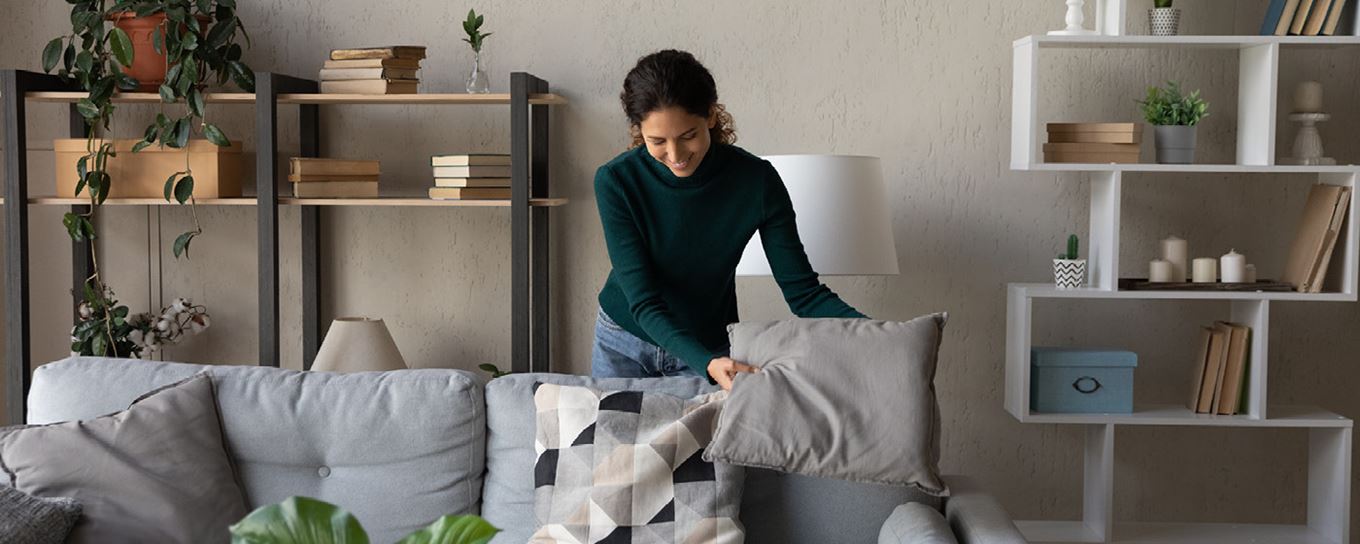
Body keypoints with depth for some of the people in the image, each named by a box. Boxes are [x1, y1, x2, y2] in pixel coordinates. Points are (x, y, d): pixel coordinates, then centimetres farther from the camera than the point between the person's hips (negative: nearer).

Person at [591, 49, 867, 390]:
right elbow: (643, 301, -26)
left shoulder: (756, 181, -21)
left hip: (711, 346, 0)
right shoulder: (615, 180, -23)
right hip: (622, 342, 0)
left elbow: (802, 290, -17)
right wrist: (708, 363, -42)